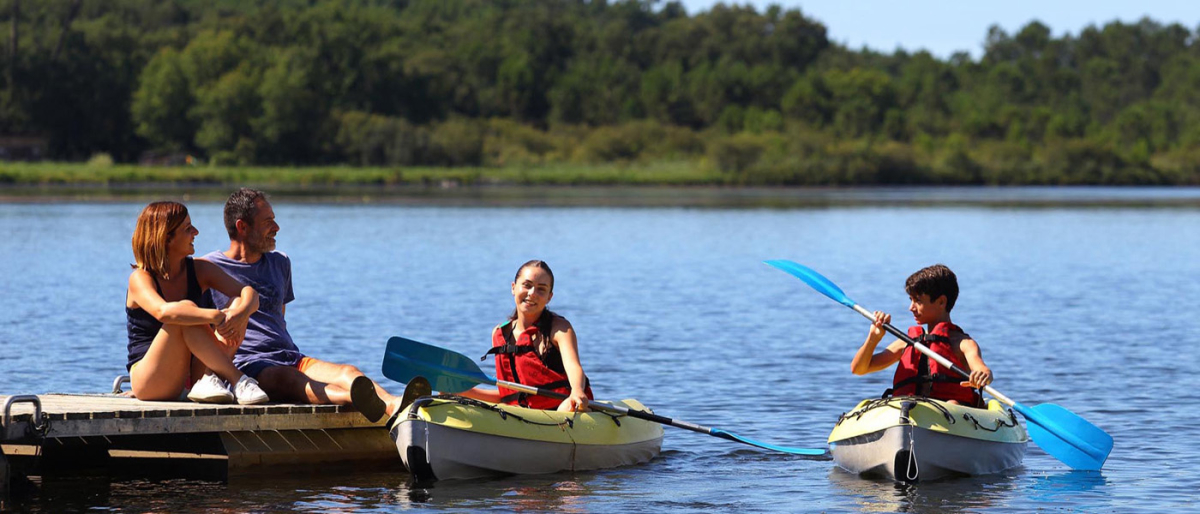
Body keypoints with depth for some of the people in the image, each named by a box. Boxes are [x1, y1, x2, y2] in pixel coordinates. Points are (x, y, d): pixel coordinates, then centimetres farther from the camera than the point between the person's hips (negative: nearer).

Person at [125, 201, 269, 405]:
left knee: (238, 304, -13)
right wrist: (217, 317, -41)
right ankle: (237, 381, -31)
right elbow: (162, 311, -33)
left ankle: (209, 380, -30)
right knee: (187, 308, -30)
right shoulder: (140, 278, -10)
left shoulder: (198, 270, 7)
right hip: (149, 382, -5)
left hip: (189, 377, 5)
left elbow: (249, 293, -6)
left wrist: (240, 314, -30)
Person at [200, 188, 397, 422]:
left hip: (290, 357, 6)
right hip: (246, 364, -6)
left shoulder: (280, 263, 24)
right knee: (286, 378, -40)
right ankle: (353, 398, -71)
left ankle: (396, 406, -57)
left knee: (348, 373, -26)